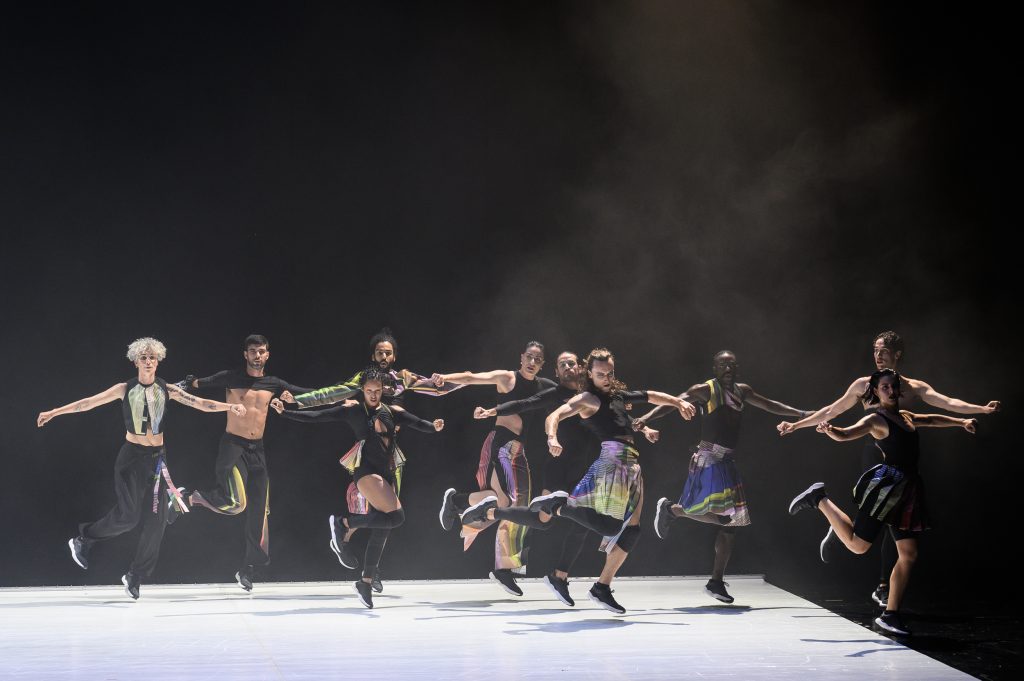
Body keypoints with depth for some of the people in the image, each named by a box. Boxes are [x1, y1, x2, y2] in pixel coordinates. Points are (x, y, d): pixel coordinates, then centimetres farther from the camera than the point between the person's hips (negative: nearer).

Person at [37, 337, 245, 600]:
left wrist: (230, 407, -19)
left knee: (156, 519, -1)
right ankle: (83, 540, 13)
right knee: (128, 514, -12)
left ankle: (135, 577, 12)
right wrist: (54, 412, -3)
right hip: (131, 456, -3)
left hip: (156, 458, 3)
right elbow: (88, 403, -1)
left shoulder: (167, 390, 1)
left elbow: (200, 403, -6)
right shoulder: (125, 389, -2)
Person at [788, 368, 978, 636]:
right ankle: (819, 499, 12)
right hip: (886, 484, -7)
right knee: (858, 544, -7)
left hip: (907, 489, 8)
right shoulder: (876, 419, -5)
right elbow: (844, 435, -20)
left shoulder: (905, 416, 18)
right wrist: (828, 430, -41)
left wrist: (962, 422, 36)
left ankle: (890, 615, 8)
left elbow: (932, 419, 38)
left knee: (909, 554, 3)